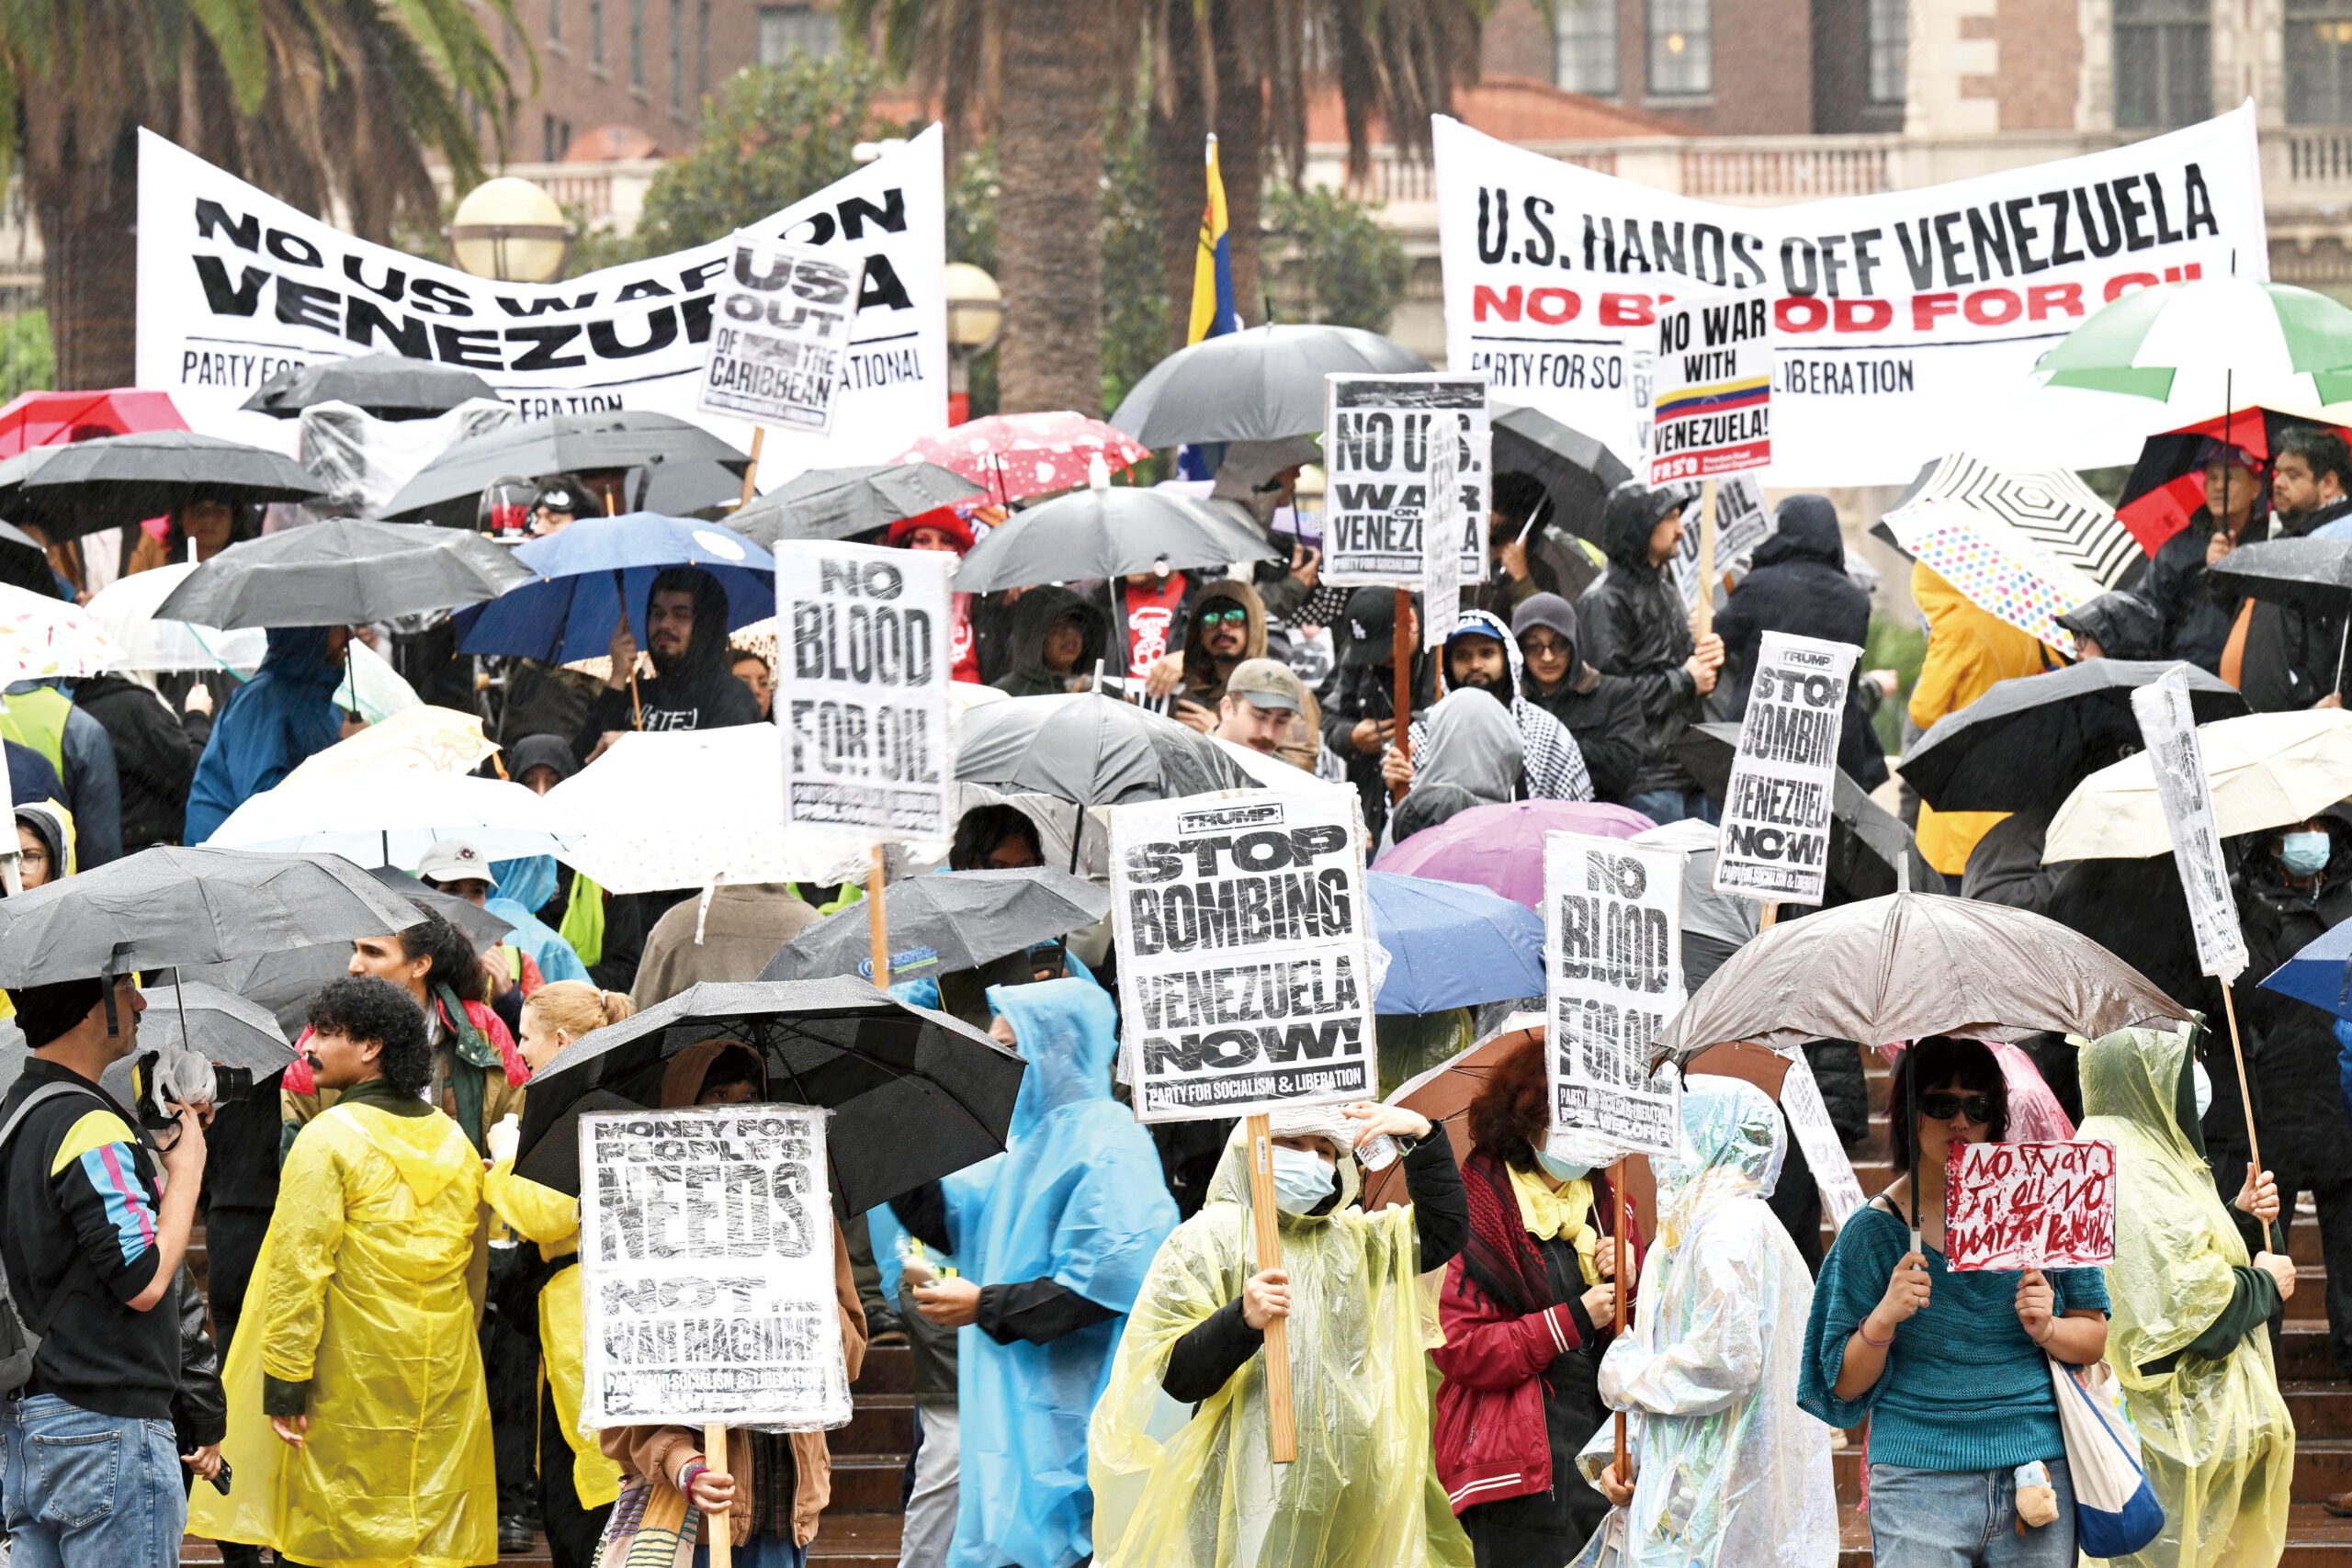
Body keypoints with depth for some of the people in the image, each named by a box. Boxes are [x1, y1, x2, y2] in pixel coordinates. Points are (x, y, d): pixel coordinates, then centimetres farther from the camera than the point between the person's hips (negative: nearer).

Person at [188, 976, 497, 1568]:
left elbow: (300, 1267, -14)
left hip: (351, 1377, -6)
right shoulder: (454, 1140, 10)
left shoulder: (329, 1138, -11)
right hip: (445, 1378, 6)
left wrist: (284, 1380, -12)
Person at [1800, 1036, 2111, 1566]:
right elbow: (1844, 1384, 3)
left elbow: (2096, 1338, 11)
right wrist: (1883, 1319, -14)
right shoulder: (1874, 1230, 3)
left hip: (2038, 1477, 1)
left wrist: (2048, 1330, -9)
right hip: (1920, 1478, -1)